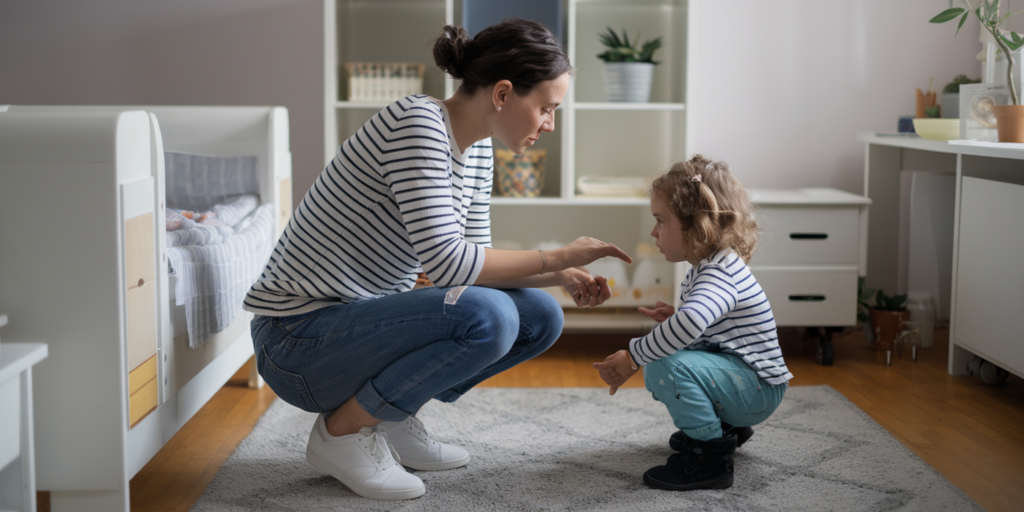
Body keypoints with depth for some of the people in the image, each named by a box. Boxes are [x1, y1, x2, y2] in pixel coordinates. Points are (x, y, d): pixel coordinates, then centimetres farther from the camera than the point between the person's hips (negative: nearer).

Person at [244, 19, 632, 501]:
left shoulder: (477, 150, 6)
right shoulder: (416, 122, -22)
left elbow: (475, 262, 10)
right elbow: (448, 262, -29)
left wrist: (562, 275, -3)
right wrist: (557, 256, -19)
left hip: (366, 320, 9)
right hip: (299, 341, -9)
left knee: (541, 317, 0)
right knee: (487, 317, -30)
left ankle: (391, 416, 10)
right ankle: (341, 430, -9)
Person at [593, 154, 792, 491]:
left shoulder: (720, 273, -24)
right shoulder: (707, 267, 9)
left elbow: (692, 322, -45)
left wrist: (633, 358, -36)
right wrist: (674, 319, 1)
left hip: (758, 387, -10)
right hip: (737, 378, 10)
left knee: (670, 366, -30)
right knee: (656, 369, 21)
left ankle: (710, 455, -17)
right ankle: (727, 427, 25)